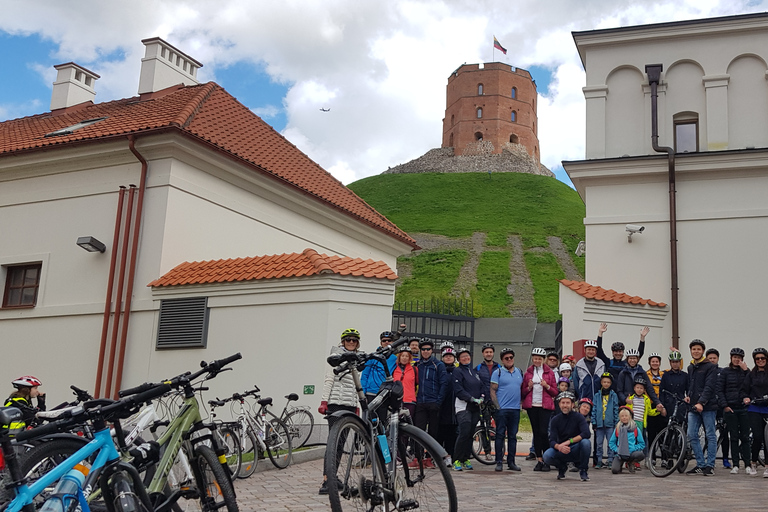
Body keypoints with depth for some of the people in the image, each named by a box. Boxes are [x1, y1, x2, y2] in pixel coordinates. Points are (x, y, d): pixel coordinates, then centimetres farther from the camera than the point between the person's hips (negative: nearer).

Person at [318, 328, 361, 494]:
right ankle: (326, 481, -17)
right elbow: (328, 380, -8)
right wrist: (324, 401, -14)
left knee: (341, 442, 8)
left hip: (350, 405, 7)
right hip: (336, 404, -7)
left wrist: (357, 406, 21)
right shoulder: (337, 356, -2)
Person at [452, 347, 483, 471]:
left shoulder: (474, 371, 17)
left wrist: (481, 397, 0)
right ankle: (457, 460, -8)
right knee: (464, 433, -15)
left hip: (475, 407, 6)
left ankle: (466, 459, 15)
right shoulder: (458, 371, -3)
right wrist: (472, 399, -16)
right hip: (463, 406, -6)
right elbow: (458, 390, -11)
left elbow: (481, 386, 20)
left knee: (471, 434, 6)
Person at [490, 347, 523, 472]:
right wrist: (497, 406, -11)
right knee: (500, 435, -2)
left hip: (515, 409, 4)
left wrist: (520, 402, 7)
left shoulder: (519, 372, 14)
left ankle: (511, 462, 13)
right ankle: (499, 462, 3)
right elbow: (492, 391, -4)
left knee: (513, 436, 8)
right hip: (502, 409, -4)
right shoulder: (498, 372, -1)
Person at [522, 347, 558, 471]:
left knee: (544, 432, -11)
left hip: (545, 406, -2)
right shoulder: (528, 372, 12)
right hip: (532, 406, 2)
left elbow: (555, 392, 7)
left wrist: (547, 386, -10)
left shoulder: (549, 372, 8)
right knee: (536, 432, 4)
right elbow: (523, 392, 14)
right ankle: (539, 460, 9)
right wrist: (529, 387, -6)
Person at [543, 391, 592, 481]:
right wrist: (559, 447, -33)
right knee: (547, 456, -28)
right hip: (561, 451, 2)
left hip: (576, 450, -2)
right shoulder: (555, 420, -1)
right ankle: (562, 467, 8)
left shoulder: (578, 417, -7)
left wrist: (569, 441, -32)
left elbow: (586, 433, -24)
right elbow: (552, 441, -9)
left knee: (585, 442, -33)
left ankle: (583, 470, -7)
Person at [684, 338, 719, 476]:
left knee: (711, 436, 0)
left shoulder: (710, 367, -4)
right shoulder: (690, 368, 18)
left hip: (707, 406, -6)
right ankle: (700, 465, 9)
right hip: (693, 407, 6)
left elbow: (709, 386, -13)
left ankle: (710, 465, 6)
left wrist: (701, 402, -22)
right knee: (692, 435, 1)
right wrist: (689, 395, 6)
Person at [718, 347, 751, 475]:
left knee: (745, 437, 2)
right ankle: (735, 465, 7)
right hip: (730, 409, -1)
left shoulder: (745, 371, 8)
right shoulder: (725, 372, 5)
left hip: (744, 408, 1)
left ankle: (747, 464, 9)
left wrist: (746, 370, -11)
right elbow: (719, 390, 2)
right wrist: (724, 406, -7)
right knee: (734, 437, 2)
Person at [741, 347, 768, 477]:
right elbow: (744, 390, 9)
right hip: (754, 409, 0)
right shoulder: (751, 374, 10)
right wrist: (745, 398, -10)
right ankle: (753, 464, 10)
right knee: (757, 437, -7)